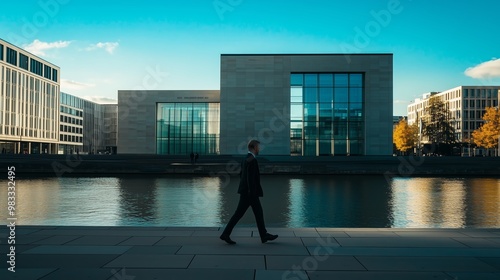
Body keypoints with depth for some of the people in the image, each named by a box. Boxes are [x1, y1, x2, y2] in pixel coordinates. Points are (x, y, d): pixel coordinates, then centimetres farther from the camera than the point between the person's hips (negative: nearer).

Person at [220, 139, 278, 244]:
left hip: (246, 191, 10)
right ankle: (226, 234, 4)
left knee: (259, 212, 12)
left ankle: (264, 236, 16)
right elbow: (250, 178, -24)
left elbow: (241, 175, 18)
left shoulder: (246, 159, 13)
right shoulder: (252, 160, -18)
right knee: (238, 214, -3)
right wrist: (252, 194, -23)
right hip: (250, 193, -10)